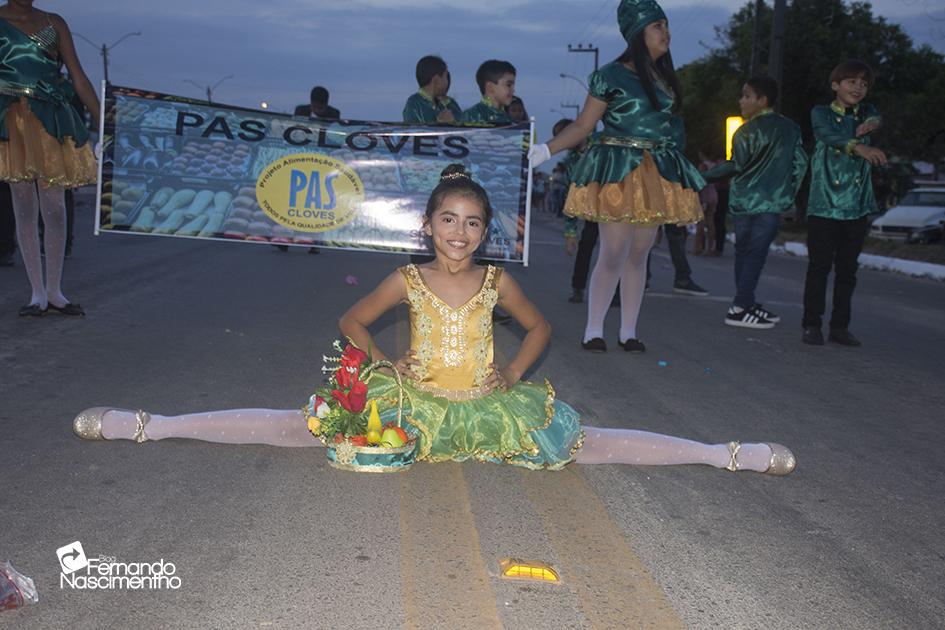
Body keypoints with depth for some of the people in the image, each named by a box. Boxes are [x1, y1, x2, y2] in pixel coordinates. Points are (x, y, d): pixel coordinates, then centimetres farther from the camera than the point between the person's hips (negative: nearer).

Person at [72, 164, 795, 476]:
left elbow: (540, 326, 15)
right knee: (305, 424, -9)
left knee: (584, 441, -10)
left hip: (489, 408, 1)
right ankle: (150, 425, -8)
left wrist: (515, 372, 2)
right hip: (410, 404, 0)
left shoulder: (497, 281, -1)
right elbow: (352, 322, 10)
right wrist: (386, 367, -2)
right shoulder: (408, 281, -2)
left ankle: (726, 454, -9)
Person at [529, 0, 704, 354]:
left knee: (639, 255, 7)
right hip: (619, 172, -6)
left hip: (656, 177, 6)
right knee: (614, 254, -8)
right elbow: (583, 126, -4)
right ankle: (593, 331, 2)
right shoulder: (611, 75, -5)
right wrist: (546, 150, -16)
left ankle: (629, 332, 14)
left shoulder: (664, 77, 13)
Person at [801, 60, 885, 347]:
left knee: (847, 269, 7)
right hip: (824, 204, -4)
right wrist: (859, 147, -38)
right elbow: (830, 135, -19)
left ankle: (840, 326, 14)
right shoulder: (821, 112, 2)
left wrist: (871, 124, -35)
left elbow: (875, 119, -10)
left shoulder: (866, 112, 14)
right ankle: (812, 325, 5)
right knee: (819, 266, -2)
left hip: (856, 206, 4)